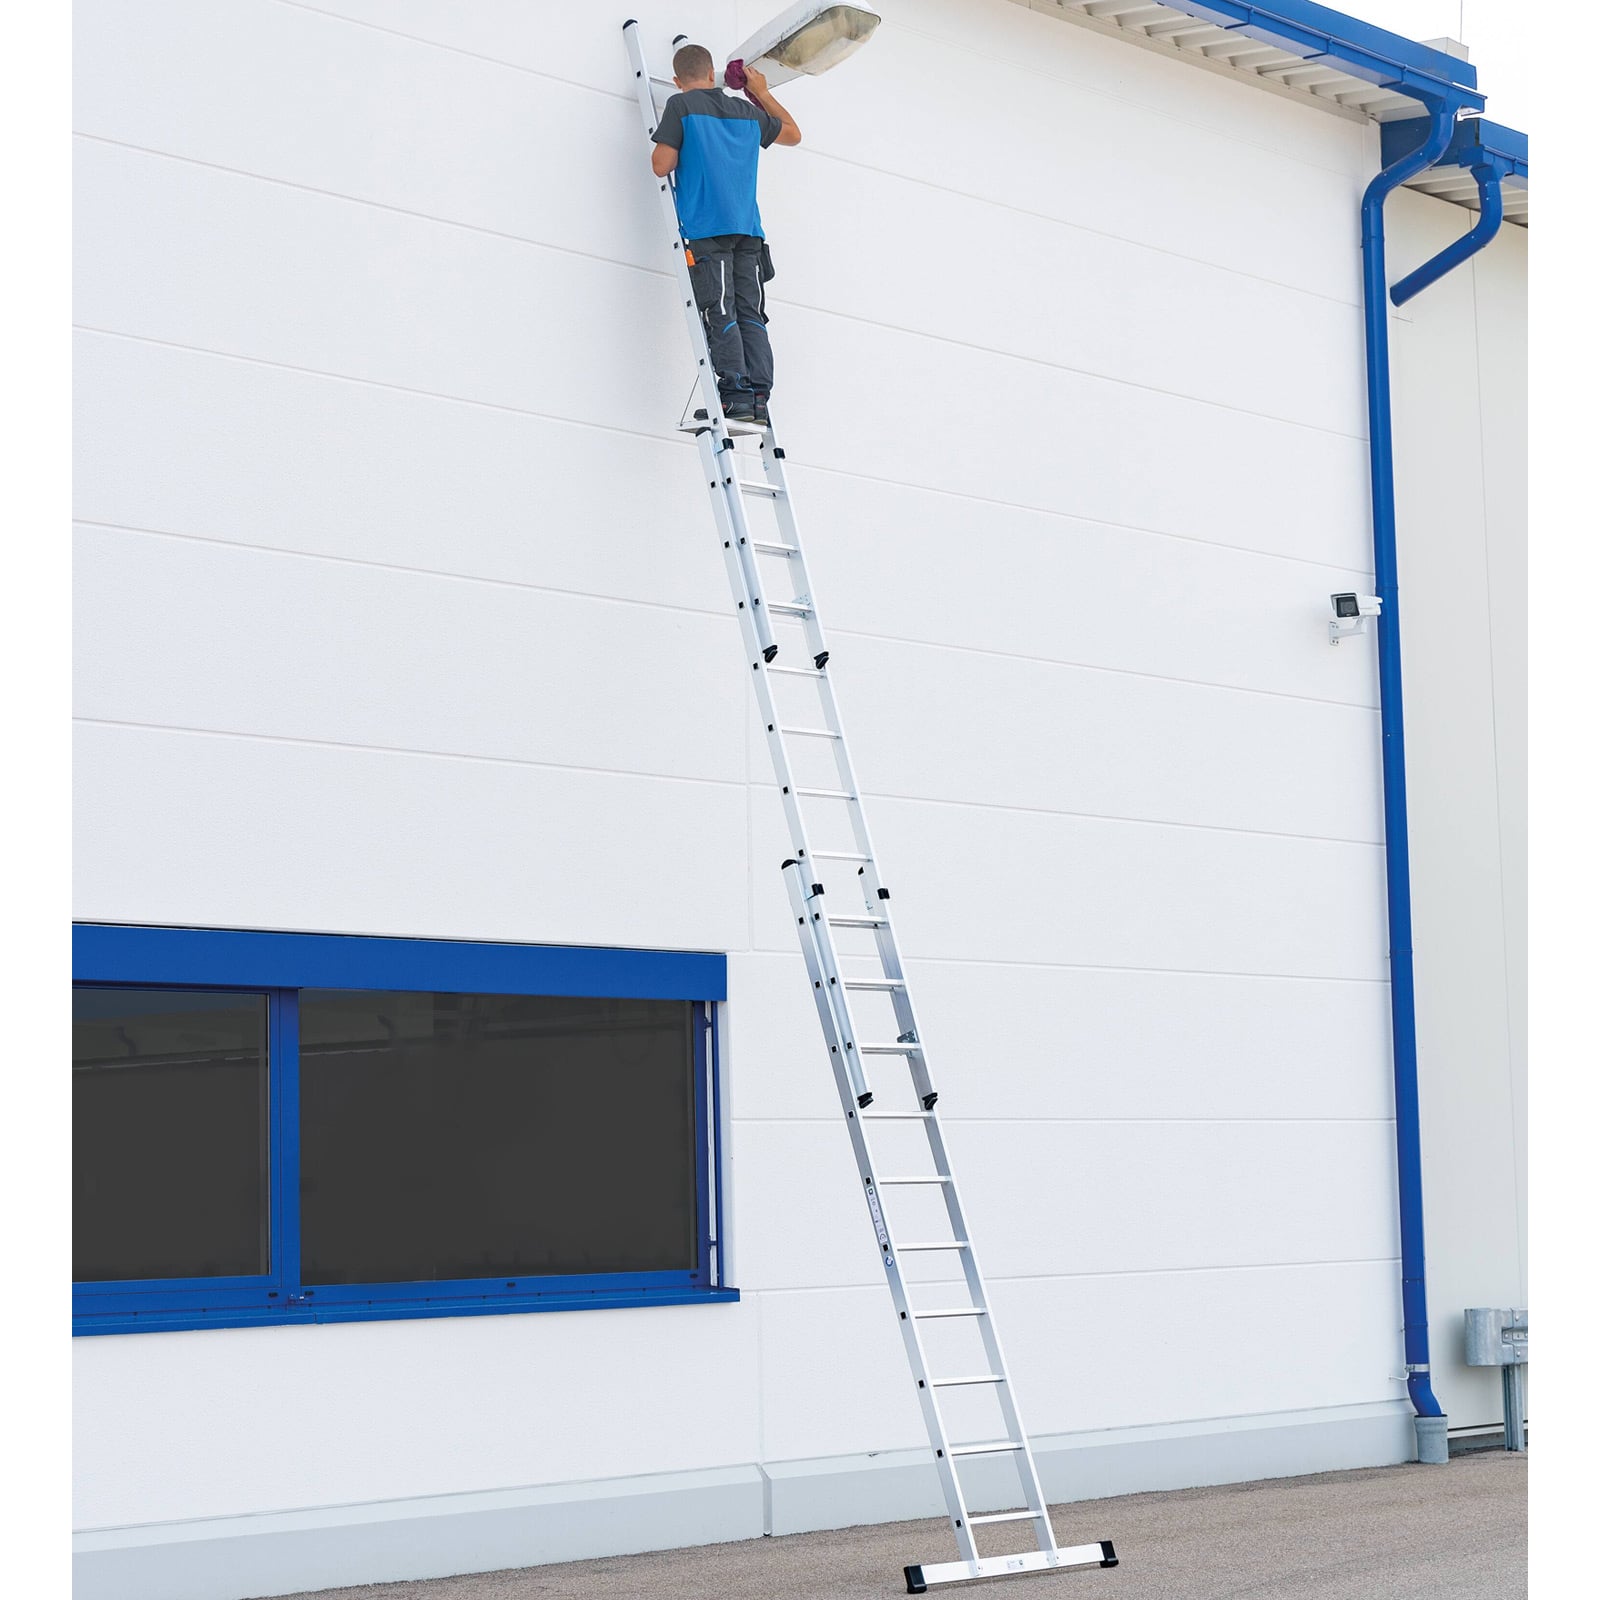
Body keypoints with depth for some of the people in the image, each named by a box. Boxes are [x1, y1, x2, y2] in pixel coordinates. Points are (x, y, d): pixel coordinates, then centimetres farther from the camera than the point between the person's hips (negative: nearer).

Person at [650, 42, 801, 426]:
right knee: (751, 315, 2)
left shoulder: (681, 106, 2)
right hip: (748, 228, 5)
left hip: (706, 228, -4)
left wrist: (662, 144, 17)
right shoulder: (748, 112, 18)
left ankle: (737, 396, -19)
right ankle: (759, 398, -7)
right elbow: (792, 134, 35)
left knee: (720, 313, -9)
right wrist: (762, 93, 44)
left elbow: (662, 166, -4)